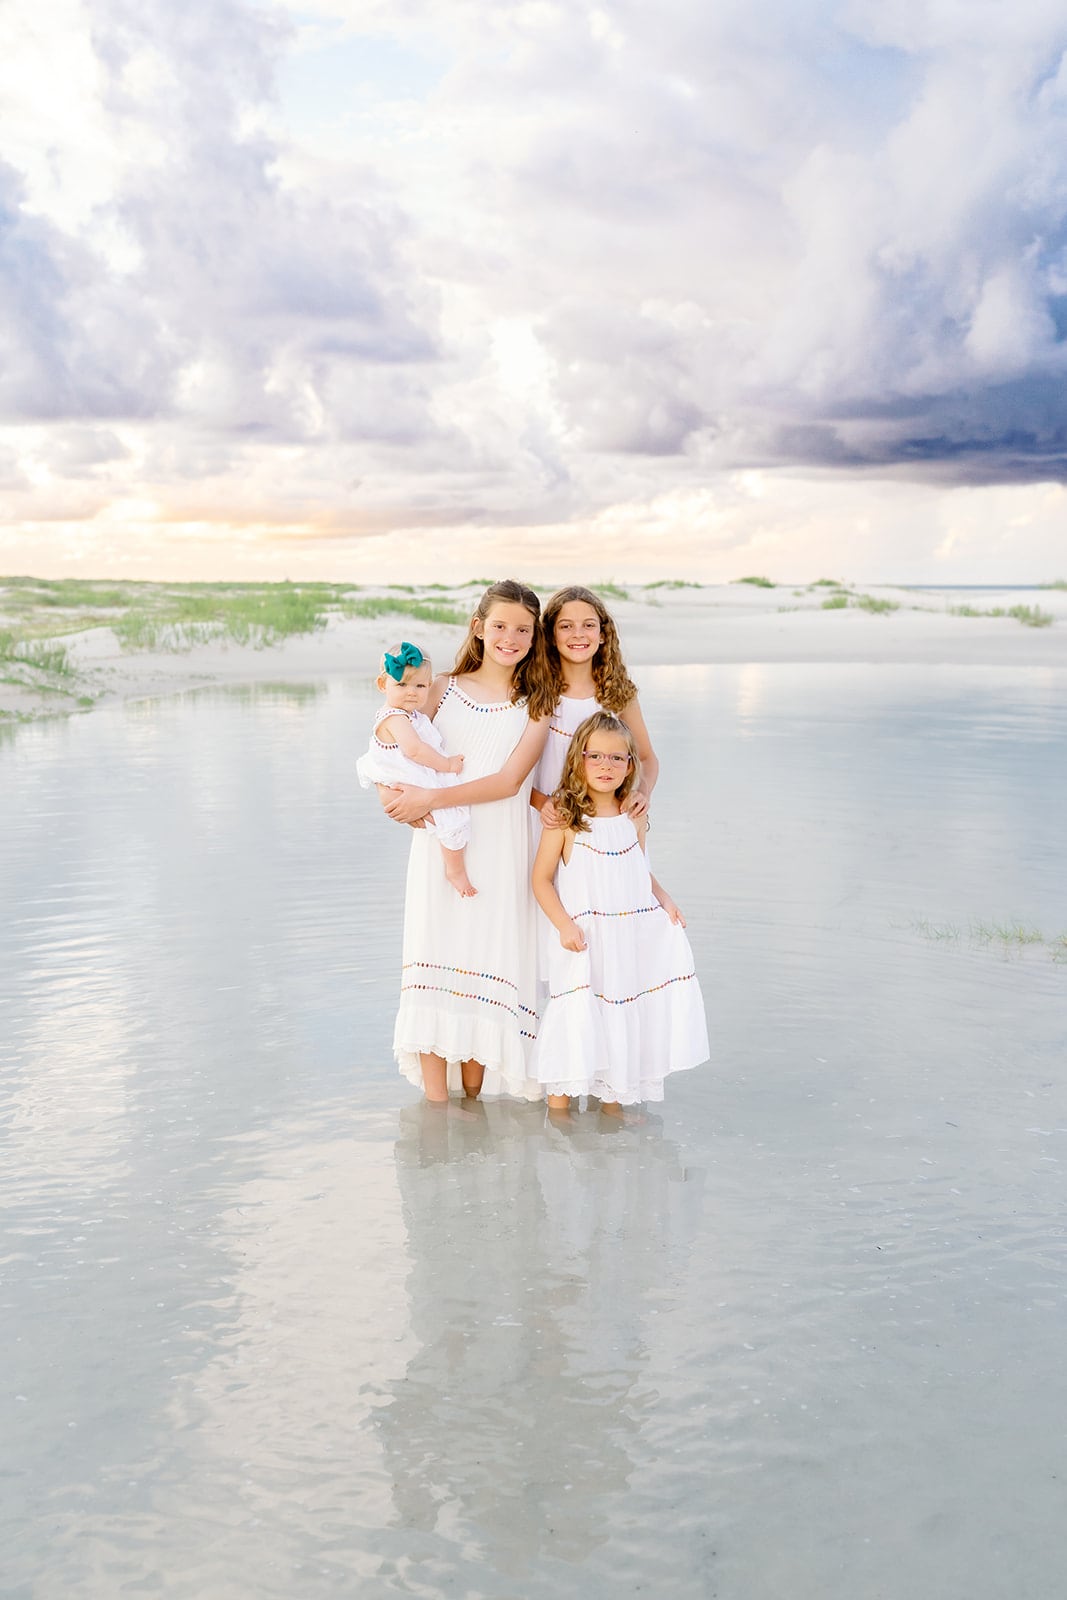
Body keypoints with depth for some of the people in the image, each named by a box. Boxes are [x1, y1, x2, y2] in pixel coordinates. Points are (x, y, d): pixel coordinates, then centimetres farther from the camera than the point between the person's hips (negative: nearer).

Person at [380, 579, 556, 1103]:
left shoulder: (536, 704, 3)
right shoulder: (444, 690, 8)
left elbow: (509, 781, -10)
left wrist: (432, 798, -19)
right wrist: (392, 790, -13)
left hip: (498, 854, -1)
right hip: (439, 847, 1)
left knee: (486, 964, 2)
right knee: (434, 958, -2)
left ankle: (471, 1099, 15)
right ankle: (436, 1103, 4)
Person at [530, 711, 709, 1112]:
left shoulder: (634, 819, 6)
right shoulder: (565, 818, -8)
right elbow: (542, 880, -6)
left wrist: (663, 898, 2)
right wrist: (565, 926, -17)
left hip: (633, 935, 5)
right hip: (586, 939, -4)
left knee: (622, 1020, 8)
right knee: (577, 1020, -5)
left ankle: (612, 1100, 24)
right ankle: (558, 1103, 12)